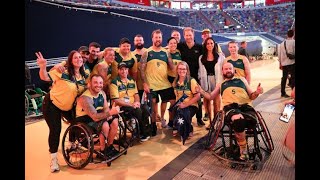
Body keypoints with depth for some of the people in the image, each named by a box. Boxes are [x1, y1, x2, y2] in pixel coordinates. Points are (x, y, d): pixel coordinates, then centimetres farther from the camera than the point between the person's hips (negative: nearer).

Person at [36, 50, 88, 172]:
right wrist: (43, 67, -40)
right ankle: (54, 159, 9)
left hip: (68, 106, 6)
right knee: (55, 130, -6)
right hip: (52, 104, -6)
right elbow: (45, 78, -23)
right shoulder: (63, 71, -19)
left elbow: (85, 91, 10)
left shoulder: (83, 76, -2)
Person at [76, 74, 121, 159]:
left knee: (114, 121, -10)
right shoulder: (85, 98, -29)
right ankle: (102, 152, -9)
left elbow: (106, 108, -2)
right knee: (105, 125, -29)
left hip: (96, 116, 8)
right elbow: (95, 117, -36)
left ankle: (110, 147, 7)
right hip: (84, 120, -8)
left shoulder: (102, 93, -3)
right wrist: (110, 112, -45)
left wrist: (108, 114, -25)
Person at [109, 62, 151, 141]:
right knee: (138, 111, -29)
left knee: (145, 110, -22)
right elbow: (116, 100, -11)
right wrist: (131, 104, -17)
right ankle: (143, 133, -10)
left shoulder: (132, 80, 15)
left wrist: (137, 102, -7)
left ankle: (146, 132, -6)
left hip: (133, 105, 5)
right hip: (121, 107, -5)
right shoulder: (114, 82, -5)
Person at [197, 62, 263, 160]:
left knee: (251, 121, -37)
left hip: (246, 106, 1)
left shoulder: (242, 79, 31)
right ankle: (243, 150, -15)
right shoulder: (220, 84, 32)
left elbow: (251, 96, 26)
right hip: (230, 107, -1)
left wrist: (257, 92, 3)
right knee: (238, 120, -38)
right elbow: (210, 96, 28)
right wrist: (201, 91, 11)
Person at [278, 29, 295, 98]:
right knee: (293, 77, 0)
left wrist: (280, 63, 16)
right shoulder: (293, 42, -6)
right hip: (292, 62, -5)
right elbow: (294, 52, -13)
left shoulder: (282, 43, 10)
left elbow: (279, 54, 10)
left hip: (284, 63, 6)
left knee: (284, 78, 11)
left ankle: (283, 93, 17)